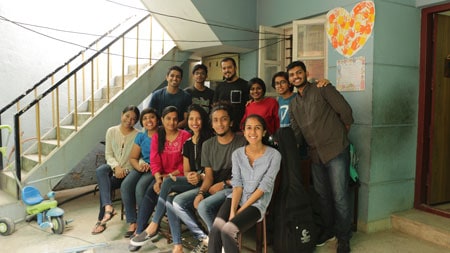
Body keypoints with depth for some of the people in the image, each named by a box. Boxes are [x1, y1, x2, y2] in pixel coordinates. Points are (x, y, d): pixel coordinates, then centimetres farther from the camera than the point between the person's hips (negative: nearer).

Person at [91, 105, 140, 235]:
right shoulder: (111, 131, 6)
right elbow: (108, 154, 4)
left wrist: (124, 170, -26)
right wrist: (116, 166, -15)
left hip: (128, 172, -3)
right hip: (113, 168, 3)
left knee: (104, 185, -26)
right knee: (100, 170, -30)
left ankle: (102, 219, -14)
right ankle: (108, 207, -41)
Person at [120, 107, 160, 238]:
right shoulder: (140, 136, 14)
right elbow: (132, 158, 14)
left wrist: (150, 167, -19)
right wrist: (139, 166, -8)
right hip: (142, 167, 6)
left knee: (140, 187, -30)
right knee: (126, 185, -21)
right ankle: (132, 222, -13)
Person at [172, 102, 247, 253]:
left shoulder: (242, 143, -10)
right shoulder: (208, 145, 9)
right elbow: (208, 175, 5)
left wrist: (223, 184, -11)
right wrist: (201, 192, -13)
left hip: (233, 188, -7)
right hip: (213, 188, 7)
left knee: (204, 206, -30)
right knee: (178, 202, -8)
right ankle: (204, 238, 0)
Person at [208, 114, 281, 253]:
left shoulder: (274, 155, -8)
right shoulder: (237, 154, 4)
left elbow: (264, 187, -11)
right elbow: (237, 184, -1)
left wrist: (241, 210, -14)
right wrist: (232, 211, -15)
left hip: (257, 202, -3)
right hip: (237, 198, 4)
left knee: (228, 230, -25)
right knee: (216, 227, -24)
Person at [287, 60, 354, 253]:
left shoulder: (322, 89, -5)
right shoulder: (293, 105, 14)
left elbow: (345, 110, -8)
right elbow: (296, 132, 11)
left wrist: (340, 135, 3)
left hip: (336, 151, -6)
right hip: (316, 154, 7)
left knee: (339, 197, -1)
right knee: (322, 195, 17)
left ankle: (343, 237, 16)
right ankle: (328, 230, 35)